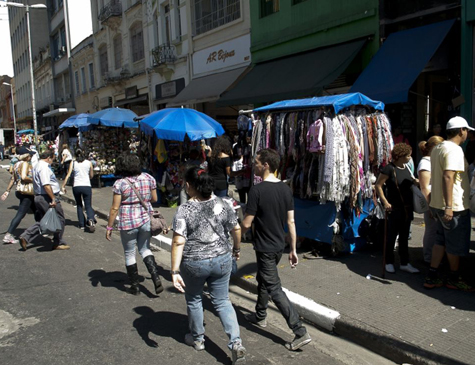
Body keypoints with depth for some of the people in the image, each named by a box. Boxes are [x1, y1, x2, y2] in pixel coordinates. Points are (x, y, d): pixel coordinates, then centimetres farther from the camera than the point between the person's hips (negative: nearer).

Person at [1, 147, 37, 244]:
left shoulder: (17, 164, 12)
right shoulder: (25, 163, -15)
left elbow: (13, 179, 15)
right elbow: (24, 177, -29)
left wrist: (8, 191, 18)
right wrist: (33, 180, -14)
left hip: (20, 191, 10)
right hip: (26, 192, -10)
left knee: (37, 210, 20)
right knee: (20, 214, -7)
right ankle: (8, 235, -7)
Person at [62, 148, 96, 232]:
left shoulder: (73, 163, 4)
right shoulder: (89, 163, 5)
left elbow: (68, 175, -3)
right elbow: (91, 176, 11)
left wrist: (63, 186, 0)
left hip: (76, 186, 1)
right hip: (86, 186, -1)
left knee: (79, 205, 18)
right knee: (88, 205, 3)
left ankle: (82, 224, 16)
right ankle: (91, 219, -26)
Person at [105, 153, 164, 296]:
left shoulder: (120, 183, -13)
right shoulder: (148, 178, -2)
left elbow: (115, 208, -12)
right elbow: (154, 199, 7)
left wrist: (109, 227, -3)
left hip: (128, 223, -4)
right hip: (146, 220, 4)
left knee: (129, 253, 13)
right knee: (145, 249, 21)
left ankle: (135, 286, 23)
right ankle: (156, 278, 4)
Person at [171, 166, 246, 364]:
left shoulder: (184, 210, -15)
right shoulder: (222, 204, -4)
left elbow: (178, 242, -20)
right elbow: (236, 229, 3)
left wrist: (175, 271, -17)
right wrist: (237, 248, 20)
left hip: (194, 264, -3)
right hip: (222, 260, 3)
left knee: (194, 300, 21)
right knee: (222, 301, 16)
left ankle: (197, 339, 37)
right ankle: (236, 343, 4)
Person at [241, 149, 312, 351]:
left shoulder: (257, 190, -20)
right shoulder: (285, 189, 0)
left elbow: (247, 223, -17)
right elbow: (291, 222, 3)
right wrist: (293, 249, 8)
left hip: (265, 248, -8)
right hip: (279, 246, 8)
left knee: (274, 289, -1)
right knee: (263, 280, 26)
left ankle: (300, 332, -3)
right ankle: (260, 316, 44)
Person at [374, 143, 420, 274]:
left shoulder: (406, 167, 7)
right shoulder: (389, 168, -14)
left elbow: (412, 181, 21)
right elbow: (378, 185, -14)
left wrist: (419, 182, 0)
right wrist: (385, 202, -18)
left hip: (407, 208, 7)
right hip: (394, 209, -7)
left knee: (404, 237, 13)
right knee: (392, 236, 4)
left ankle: (404, 263, 21)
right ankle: (389, 263, 18)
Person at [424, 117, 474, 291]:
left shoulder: (437, 148, 12)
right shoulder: (455, 150, -18)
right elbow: (448, 177, -28)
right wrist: (449, 206, -30)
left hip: (438, 204, 9)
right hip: (455, 207, -9)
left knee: (441, 241, 15)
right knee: (456, 245, 7)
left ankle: (431, 277, 18)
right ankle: (454, 279, 23)